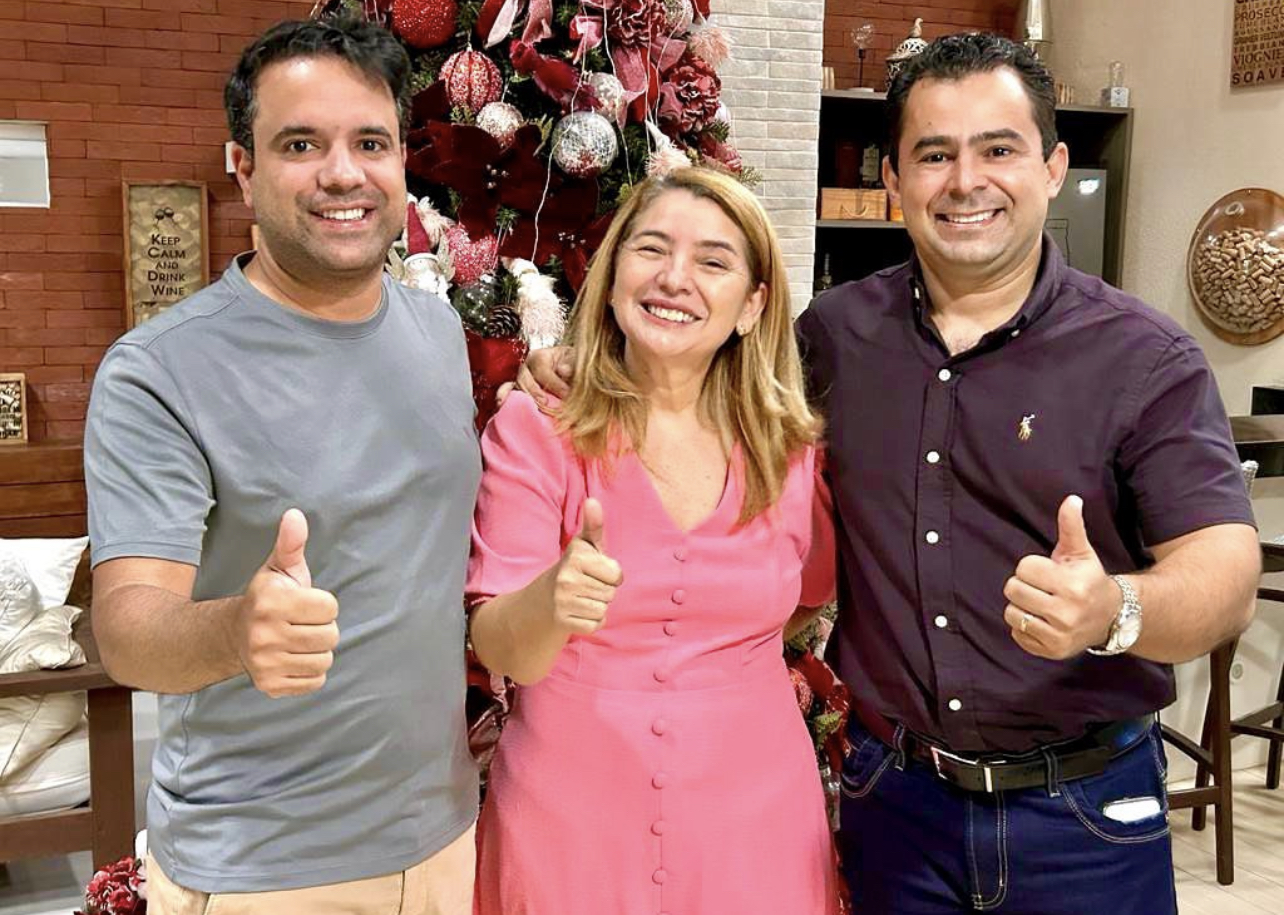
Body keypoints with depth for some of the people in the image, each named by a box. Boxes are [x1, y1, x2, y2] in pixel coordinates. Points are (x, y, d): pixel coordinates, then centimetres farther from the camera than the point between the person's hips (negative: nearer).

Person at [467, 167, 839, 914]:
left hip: (752, 820, 2)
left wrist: (737, 671, 4)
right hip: (569, 818, -1)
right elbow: (501, 652, -14)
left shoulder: (790, 448, -2)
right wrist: (551, 601, -33)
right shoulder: (536, 431, -9)